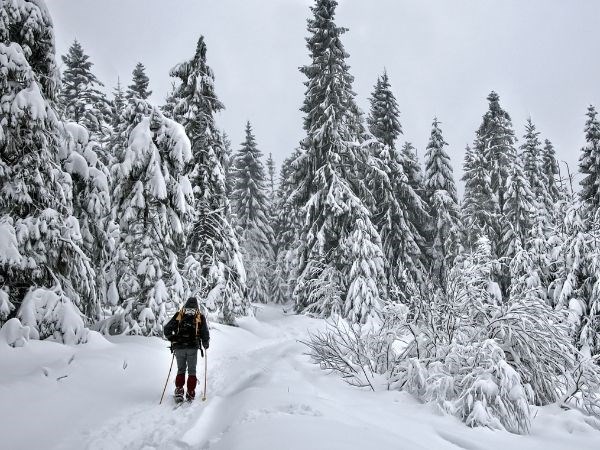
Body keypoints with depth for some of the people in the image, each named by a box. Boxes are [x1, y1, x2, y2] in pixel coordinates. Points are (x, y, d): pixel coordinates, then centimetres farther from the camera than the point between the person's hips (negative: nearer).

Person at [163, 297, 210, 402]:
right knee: (192, 371, 8)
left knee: (181, 370, 14)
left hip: (179, 347, 1)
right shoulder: (200, 316, 3)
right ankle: (190, 395, 5)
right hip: (192, 347, -1)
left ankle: (179, 391, 5)